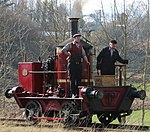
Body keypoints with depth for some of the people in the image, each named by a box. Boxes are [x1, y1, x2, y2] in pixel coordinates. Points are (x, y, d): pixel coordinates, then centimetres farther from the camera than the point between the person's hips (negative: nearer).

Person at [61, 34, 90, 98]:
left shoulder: (80, 46, 17)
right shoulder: (70, 45, 0)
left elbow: (84, 54, 18)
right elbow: (63, 50, -10)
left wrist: (87, 61, 5)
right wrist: (69, 54, -4)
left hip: (79, 64, 5)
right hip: (72, 63, -5)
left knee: (79, 79, 4)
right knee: (72, 79, -4)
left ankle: (78, 93, 8)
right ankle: (73, 93, -3)